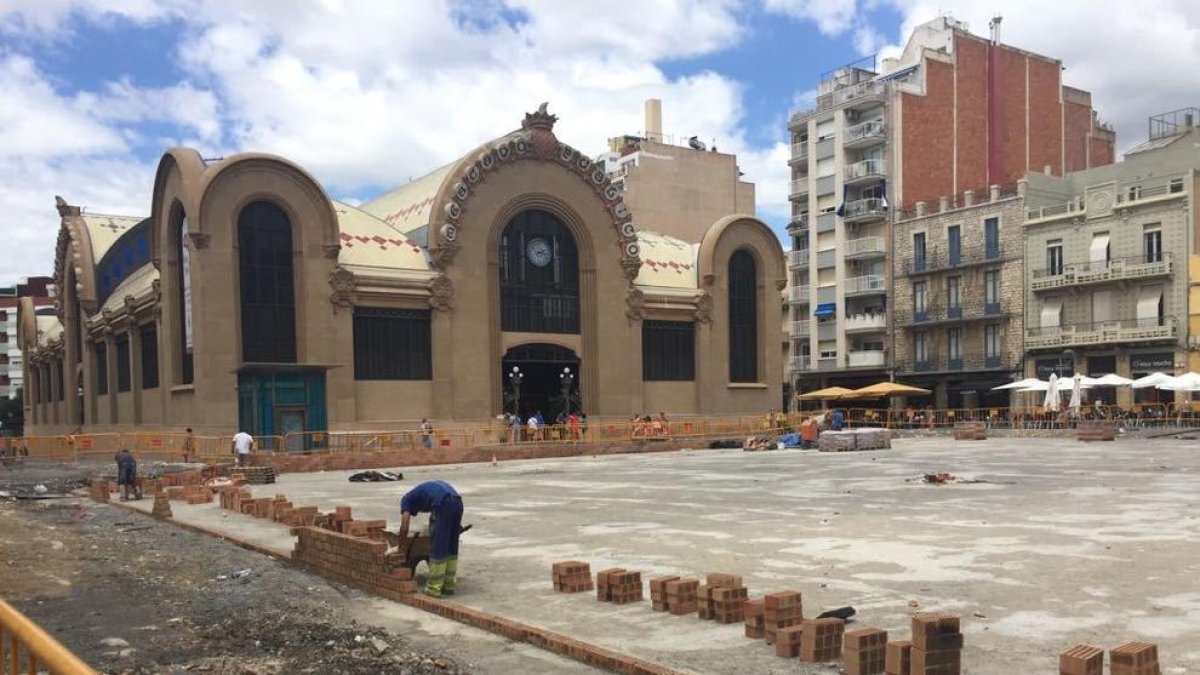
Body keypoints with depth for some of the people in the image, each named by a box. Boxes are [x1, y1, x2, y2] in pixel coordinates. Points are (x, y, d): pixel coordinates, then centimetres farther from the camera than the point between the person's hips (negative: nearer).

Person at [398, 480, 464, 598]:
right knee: (452, 547, 17)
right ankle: (449, 585, 24)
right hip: (458, 501, 7)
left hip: (443, 504, -7)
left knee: (437, 548, 2)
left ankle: (433, 589, 7)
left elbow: (404, 528, 11)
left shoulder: (406, 499, 21)